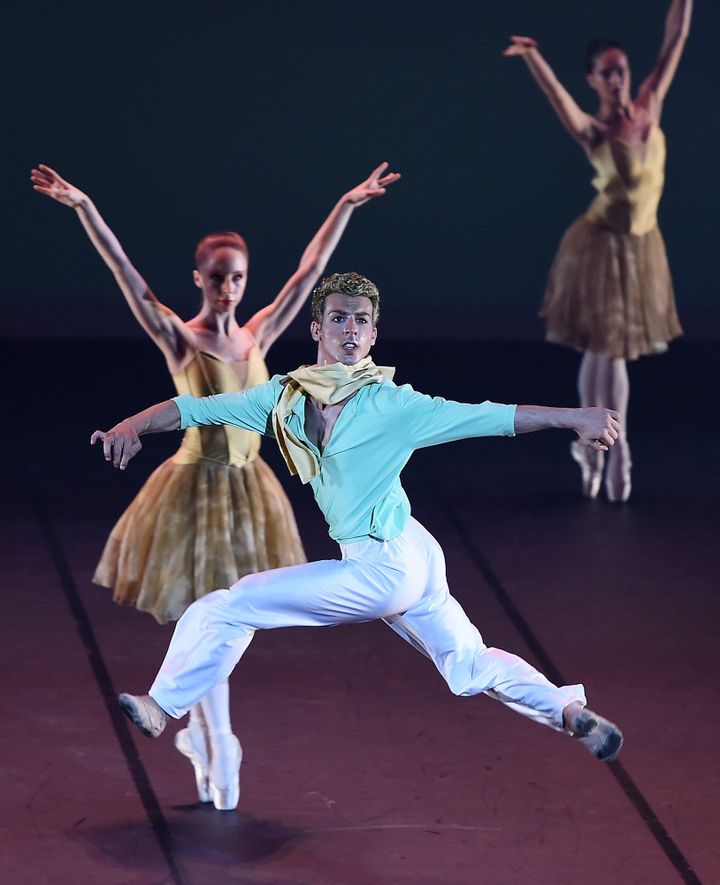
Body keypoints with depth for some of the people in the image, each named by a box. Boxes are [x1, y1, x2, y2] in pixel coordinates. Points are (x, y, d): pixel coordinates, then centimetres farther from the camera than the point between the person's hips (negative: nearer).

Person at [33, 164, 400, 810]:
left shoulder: (256, 336, 2)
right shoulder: (179, 339, -9)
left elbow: (310, 271, 5)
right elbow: (125, 273, -19)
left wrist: (347, 207, 4)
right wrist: (84, 209, -28)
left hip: (248, 489, 4)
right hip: (197, 486, -4)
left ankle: (200, 734, 26)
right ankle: (219, 744, 5)